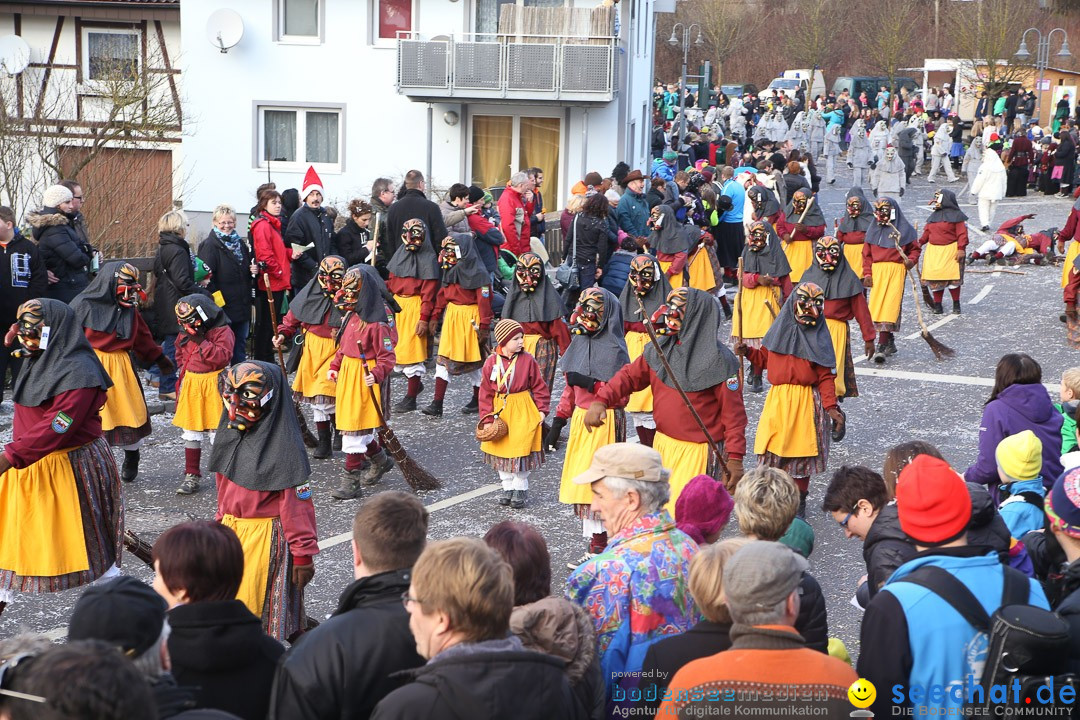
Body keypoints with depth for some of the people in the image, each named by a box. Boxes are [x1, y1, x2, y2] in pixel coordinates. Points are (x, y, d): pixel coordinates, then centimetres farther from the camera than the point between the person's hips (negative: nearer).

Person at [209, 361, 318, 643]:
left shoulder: (283, 448, -18)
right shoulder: (231, 435, 5)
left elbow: (297, 502, -17)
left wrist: (303, 554, -17)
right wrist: (221, 524, 23)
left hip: (266, 535, -7)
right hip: (231, 531, 7)